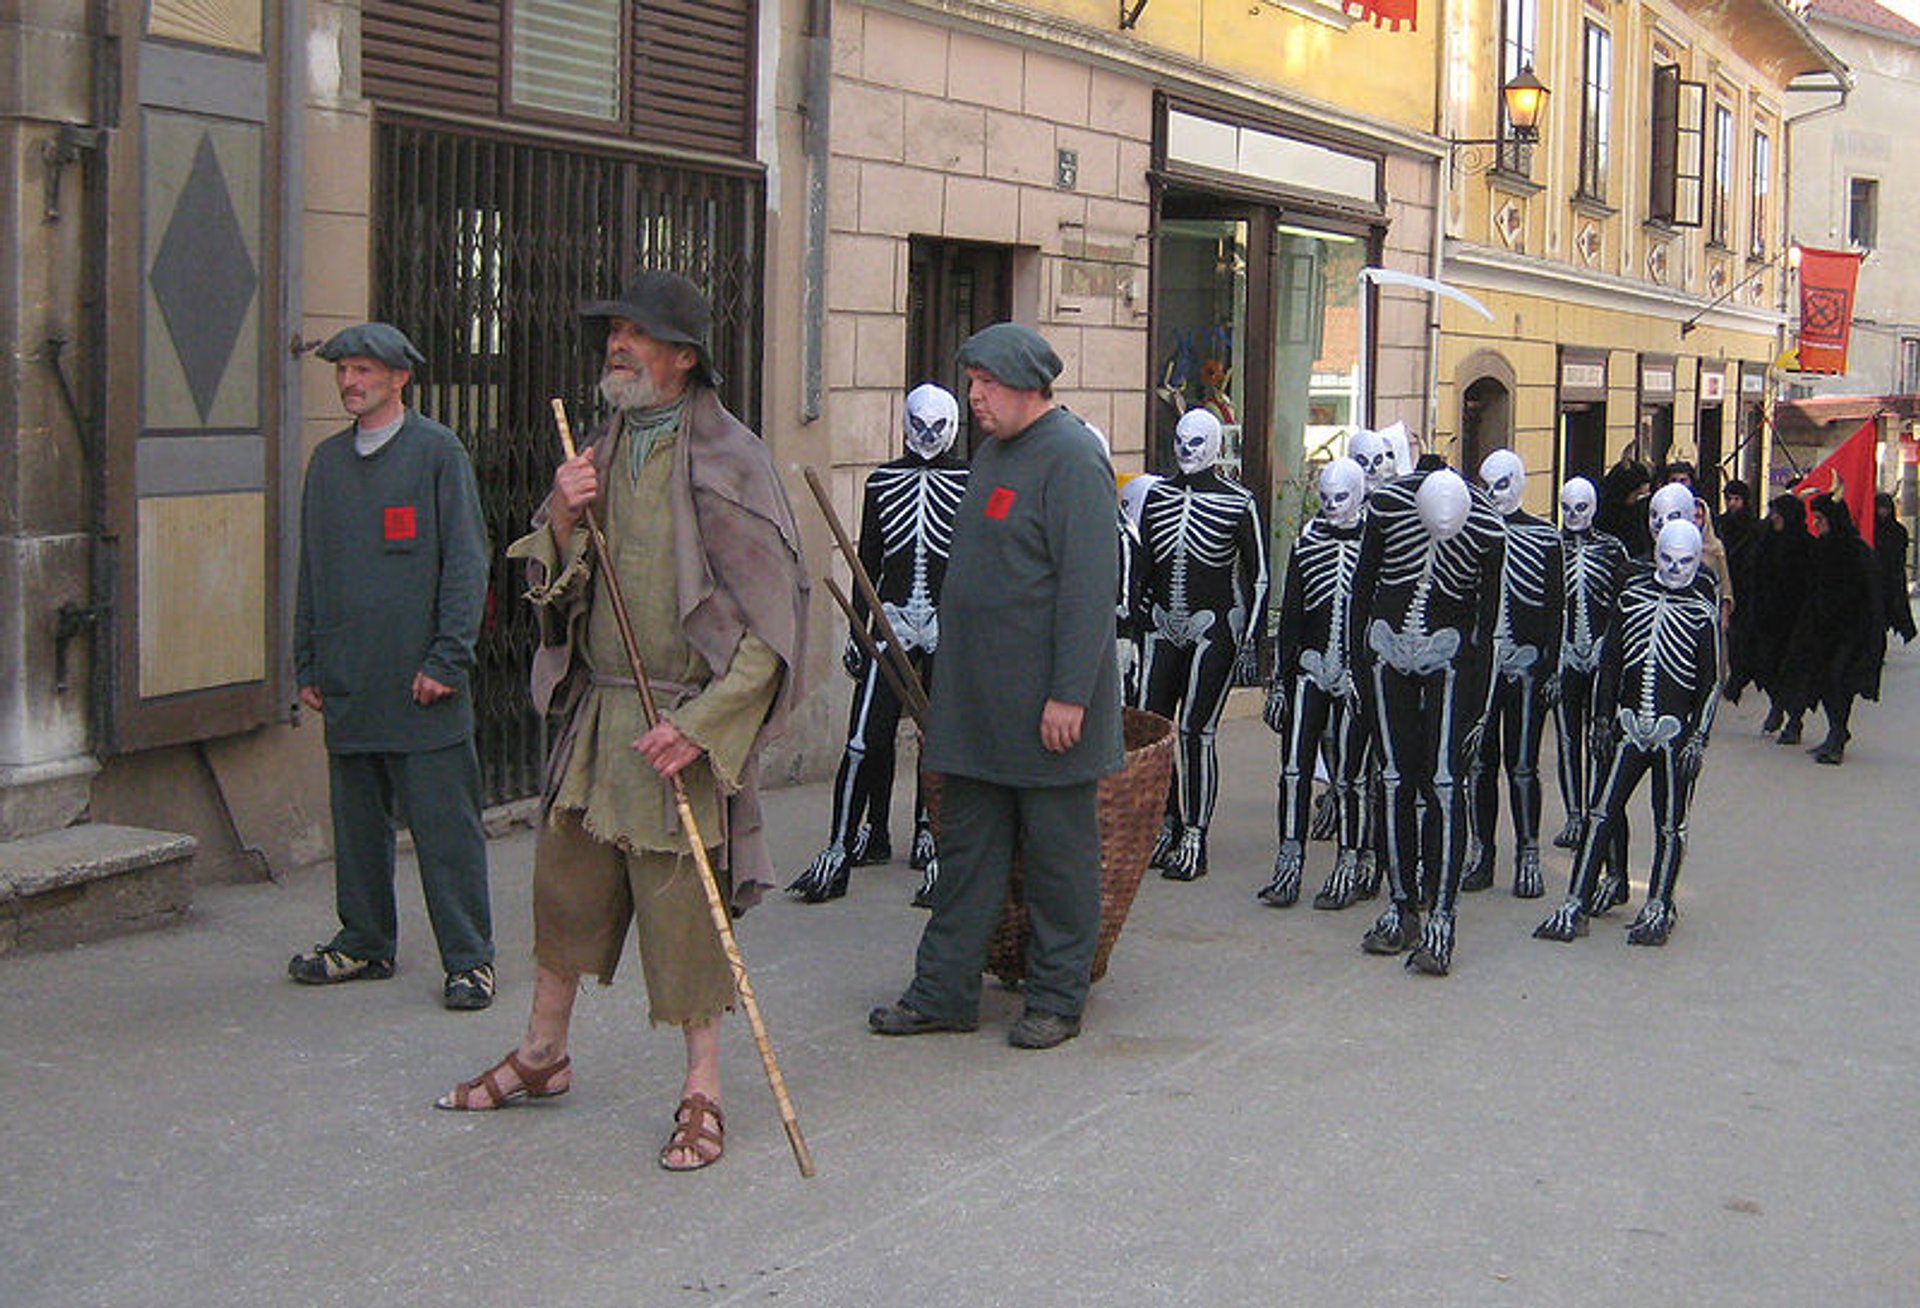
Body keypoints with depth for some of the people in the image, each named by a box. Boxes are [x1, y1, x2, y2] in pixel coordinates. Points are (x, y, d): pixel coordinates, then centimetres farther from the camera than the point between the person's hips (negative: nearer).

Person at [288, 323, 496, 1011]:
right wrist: (307, 665, 14)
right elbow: (311, 569, 19)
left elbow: (466, 562, -6)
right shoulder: (328, 461, 14)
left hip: (420, 679, -5)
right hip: (346, 683, 6)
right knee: (357, 820, 12)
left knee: (444, 824, -3)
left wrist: (447, 658, -12)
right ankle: (364, 942, 24)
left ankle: (469, 957, 4)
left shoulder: (437, 451, -3)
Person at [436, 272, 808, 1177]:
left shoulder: (728, 460, -11)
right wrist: (563, 522, -8)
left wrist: (700, 723, -19)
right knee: (566, 877, 15)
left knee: (684, 904, -1)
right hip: (597, 709, 7)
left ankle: (702, 1089, 12)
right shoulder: (602, 451, 9)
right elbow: (553, 591, 14)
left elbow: (771, 619, -13)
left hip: (684, 721, -6)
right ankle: (543, 1052, 33)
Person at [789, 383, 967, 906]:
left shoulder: (972, 483, 4)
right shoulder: (882, 481, 11)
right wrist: (857, 630, 9)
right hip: (893, 623, 1)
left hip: (951, 627, -1)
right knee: (866, 740, -5)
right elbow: (867, 561, 13)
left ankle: (931, 841, 14)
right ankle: (841, 848, -2)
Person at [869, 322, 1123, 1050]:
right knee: (966, 847, 12)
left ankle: (1057, 999, 14)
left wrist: (1070, 694, -23)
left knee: (1056, 854, 4)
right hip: (977, 702, 9)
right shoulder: (994, 452, 15)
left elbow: (1089, 586, -19)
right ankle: (944, 990, 18)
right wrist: (954, 683, 20)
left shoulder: (1070, 458, -13)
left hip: (1046, 706, -9)